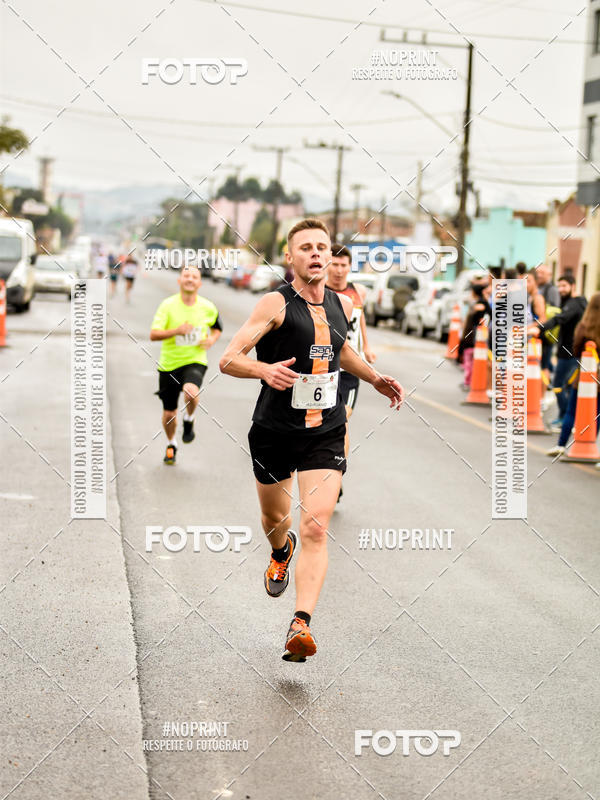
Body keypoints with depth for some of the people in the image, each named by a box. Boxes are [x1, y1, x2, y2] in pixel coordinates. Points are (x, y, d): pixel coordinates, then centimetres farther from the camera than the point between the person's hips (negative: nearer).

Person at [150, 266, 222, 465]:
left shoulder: (208, 308, -1)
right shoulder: (168, 305, -8)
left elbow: (217, 328, 19)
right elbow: (153, 335, -15)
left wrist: (211, 339, -2)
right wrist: (176, 331, -29)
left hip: (195, 362, 0)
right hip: (169, 364, 0)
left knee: (191, 392, -33)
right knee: (169, 414, 8)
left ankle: (189, 420, 1)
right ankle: (171, 445, 39)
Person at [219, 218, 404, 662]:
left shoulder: (342, 304, 6)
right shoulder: (276, 304, -10)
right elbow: (228, 360, -15)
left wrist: (375, 378, 19)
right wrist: (265, 369, -33)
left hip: (326, 432, 2)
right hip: (274, 430, -2)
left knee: (316, 528, -15)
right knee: (274, 518, 19)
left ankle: (301, 625, -21)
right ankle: (281, 551, 57)